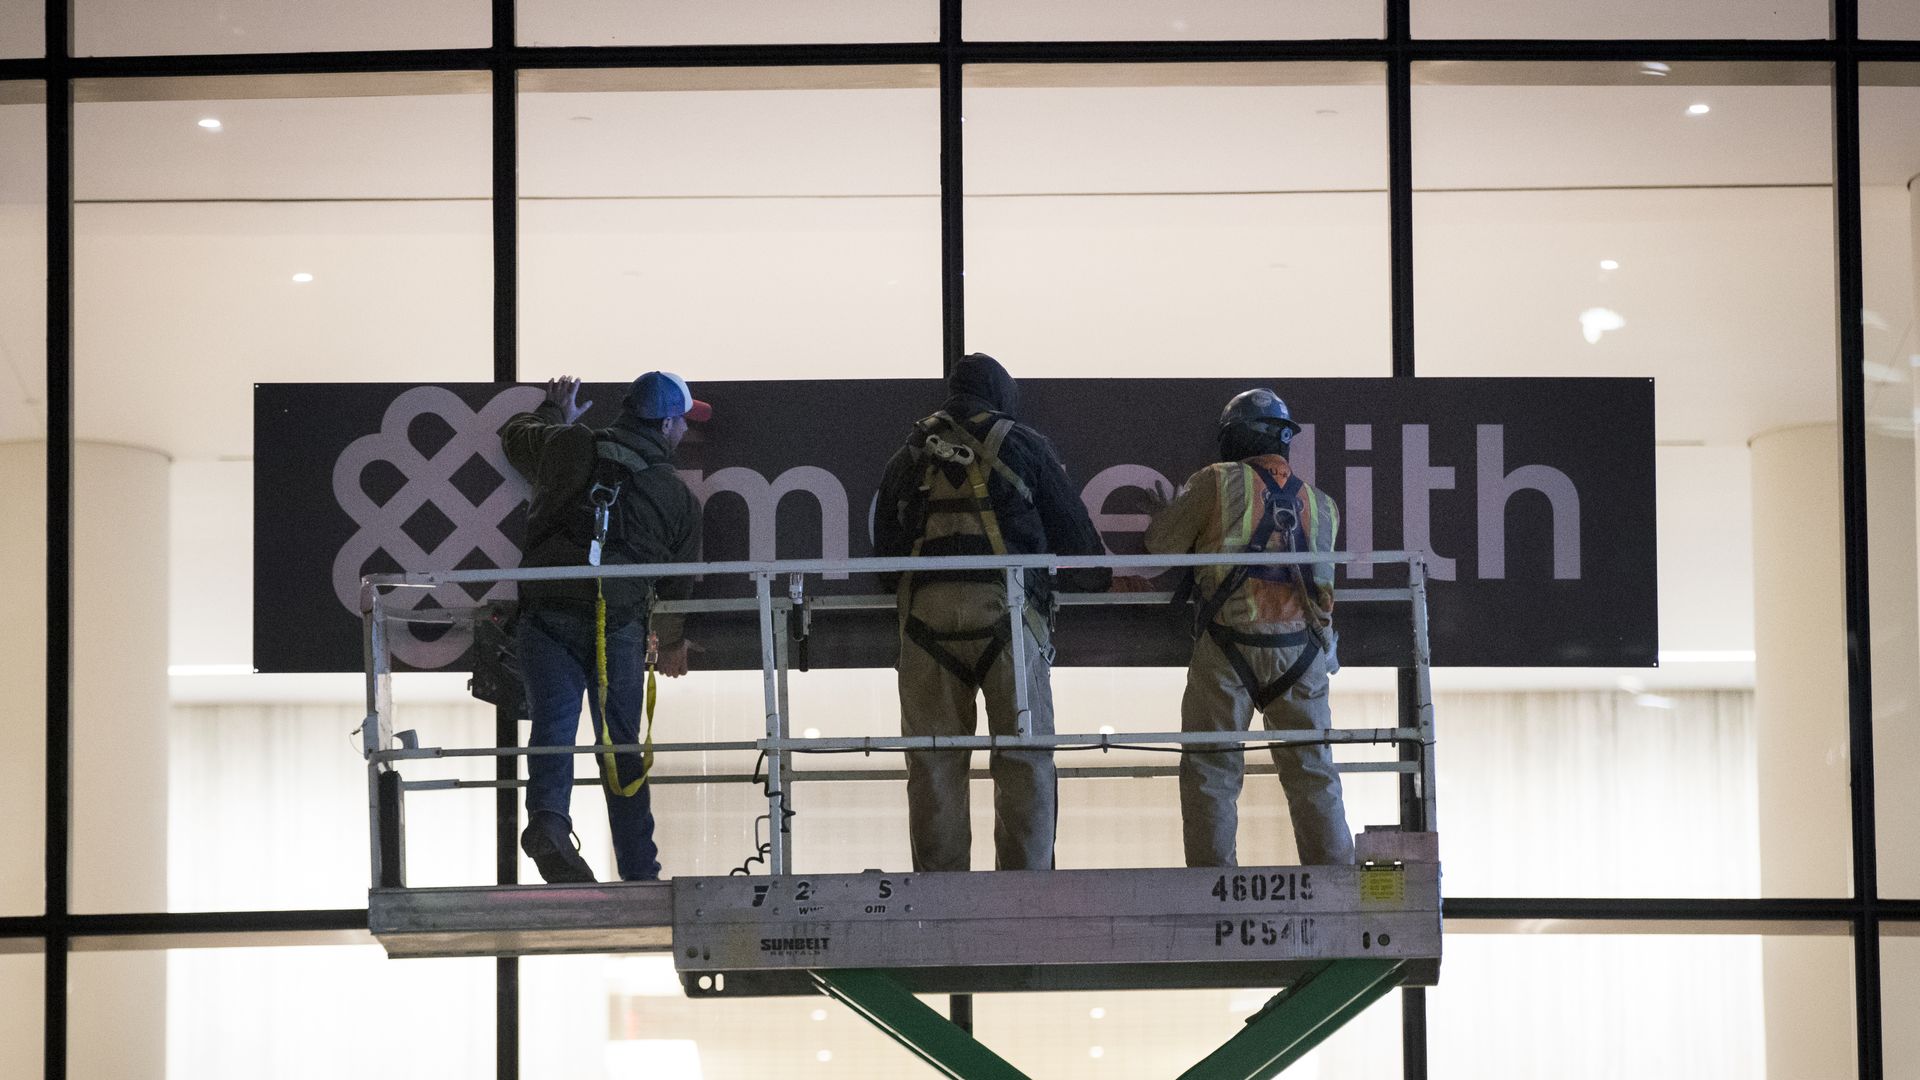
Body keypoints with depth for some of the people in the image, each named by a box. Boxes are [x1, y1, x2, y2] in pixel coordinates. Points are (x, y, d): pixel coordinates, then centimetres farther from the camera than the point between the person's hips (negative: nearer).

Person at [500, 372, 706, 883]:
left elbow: (514, 435, 29)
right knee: (621, 745, 8)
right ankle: (639, 871, 11)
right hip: (618, 626, 0)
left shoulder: (570, 447, 9)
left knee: (552, 725, -5)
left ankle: (548, 820, -32)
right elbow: (677, 583, 19)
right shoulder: (678, 497, 11)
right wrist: (672, 642, 38)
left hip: (547, 614, 0)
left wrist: (555, 412, 50)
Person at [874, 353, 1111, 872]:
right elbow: (1073, 530, 14)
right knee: (1024, 757, 1)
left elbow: (883, 546, 21)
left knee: (933, 760, 4)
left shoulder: (911, 454, 19)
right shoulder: (1024, 445, 11)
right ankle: (1025, 878, -4)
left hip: (926, 610, 3)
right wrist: (1097, 580, 32)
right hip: (1007, 609, -2)